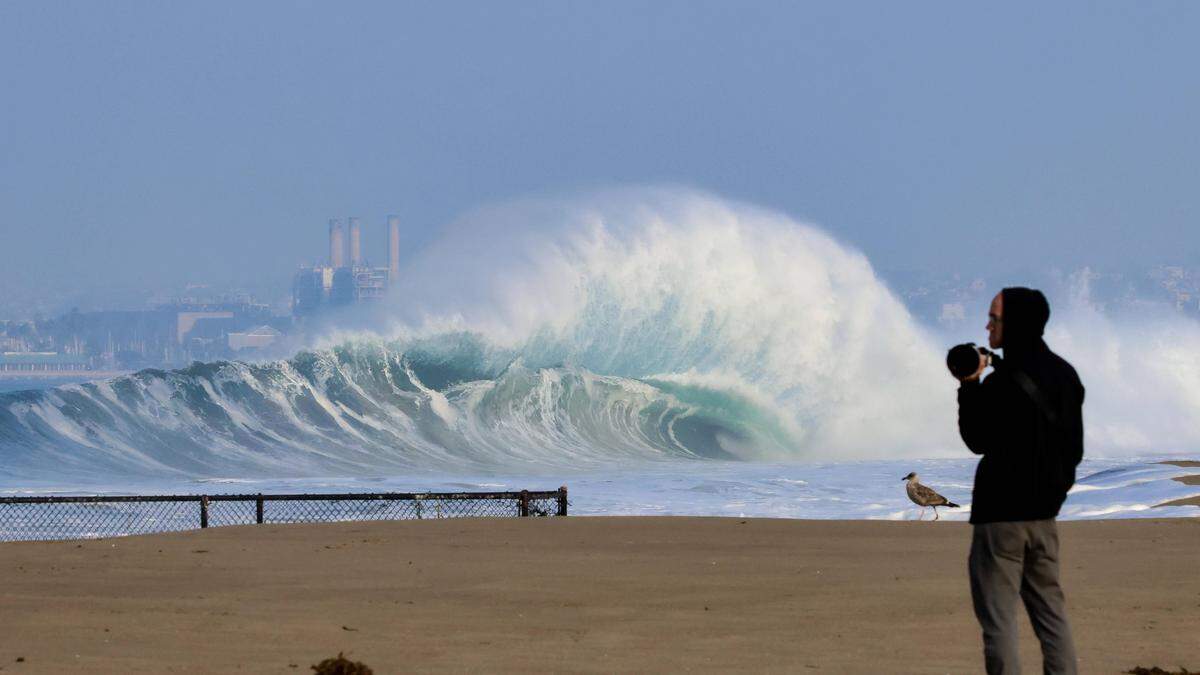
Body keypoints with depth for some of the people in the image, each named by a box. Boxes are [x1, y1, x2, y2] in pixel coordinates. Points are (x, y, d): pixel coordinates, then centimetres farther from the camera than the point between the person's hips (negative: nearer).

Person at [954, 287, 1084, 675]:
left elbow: (978, 440, -9)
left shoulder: (1005, 383, -18)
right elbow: (1074, 447, 15)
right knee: (1050, 609, 12)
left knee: (998, 615, -5)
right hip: (1044, 511, 8)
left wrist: (969, 388, -6)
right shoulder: (1064, 375, 8)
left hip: (1001, 514, -8)